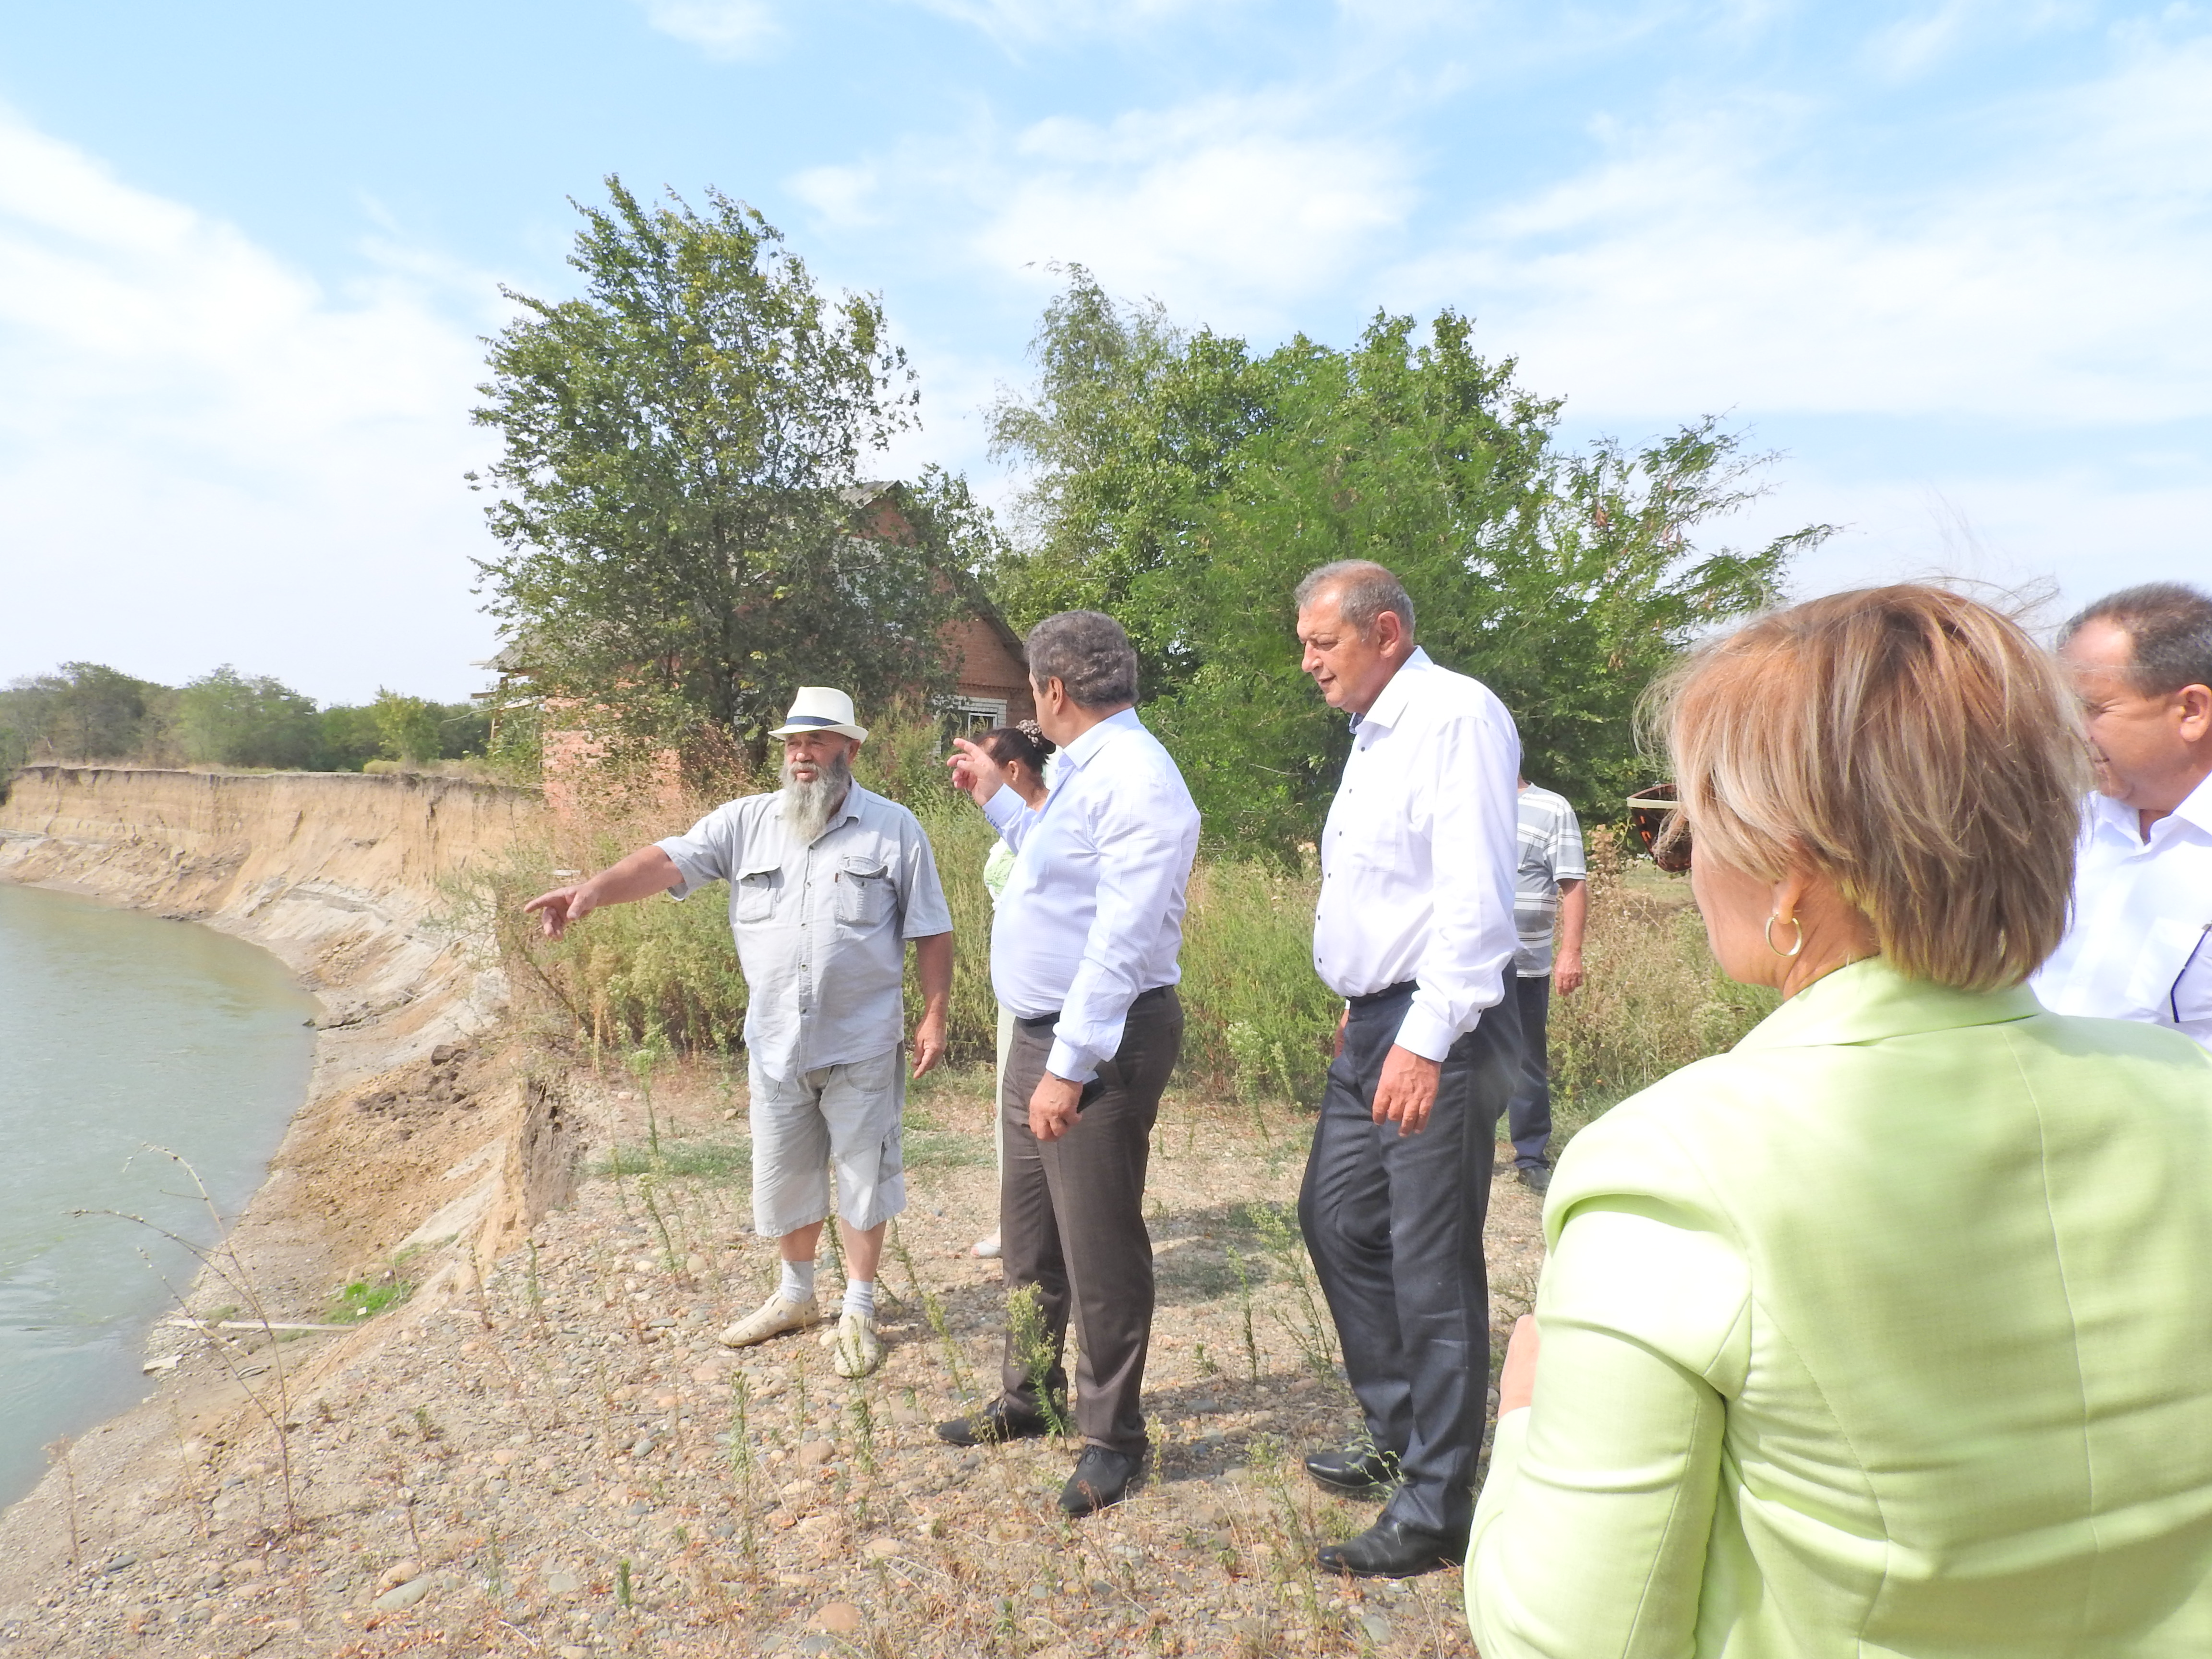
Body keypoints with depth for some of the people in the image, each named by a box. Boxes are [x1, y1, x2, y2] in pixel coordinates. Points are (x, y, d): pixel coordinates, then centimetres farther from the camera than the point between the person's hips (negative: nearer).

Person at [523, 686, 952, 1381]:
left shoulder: (893, 828, -5)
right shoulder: (746, 821, 2)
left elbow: (931, 933, -3)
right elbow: (669, 860, -11)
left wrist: (935, 1015, -7)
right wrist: (596, 888, -29)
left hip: (862, 1045, -3)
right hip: (775, 1044, 3)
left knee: (863, 1175, 8)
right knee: (783, 1176, 17)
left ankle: (858, 1311, 27)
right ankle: (795, 1295, 39)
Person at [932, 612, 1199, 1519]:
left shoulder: (1136, 780, -19)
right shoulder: (1085, 773, 13)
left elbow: (1122, 941, -25)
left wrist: (1070, 1067, -25)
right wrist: (999, 801, 31)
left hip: (1100, 1044, -10)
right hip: (1043, 1034, 10)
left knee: (1099, 1245, 2)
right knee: (1029, 1231, 21)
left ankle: (1111, 1437, 20)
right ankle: (1029, 1398, 39)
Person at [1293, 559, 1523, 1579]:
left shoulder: (1455, 716, -14)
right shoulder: (1373, 735, 16)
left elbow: (1475, 894, -22)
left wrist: (1427, 1040, -25)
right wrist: (1362, 1006, 19)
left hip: (1436, 1034, -10)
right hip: (1373, 1024, 10)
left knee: (1433, 1272, -1)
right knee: (1335, 1219, 18)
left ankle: (1434, 1510, 15)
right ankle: (1399, 1436, 36)